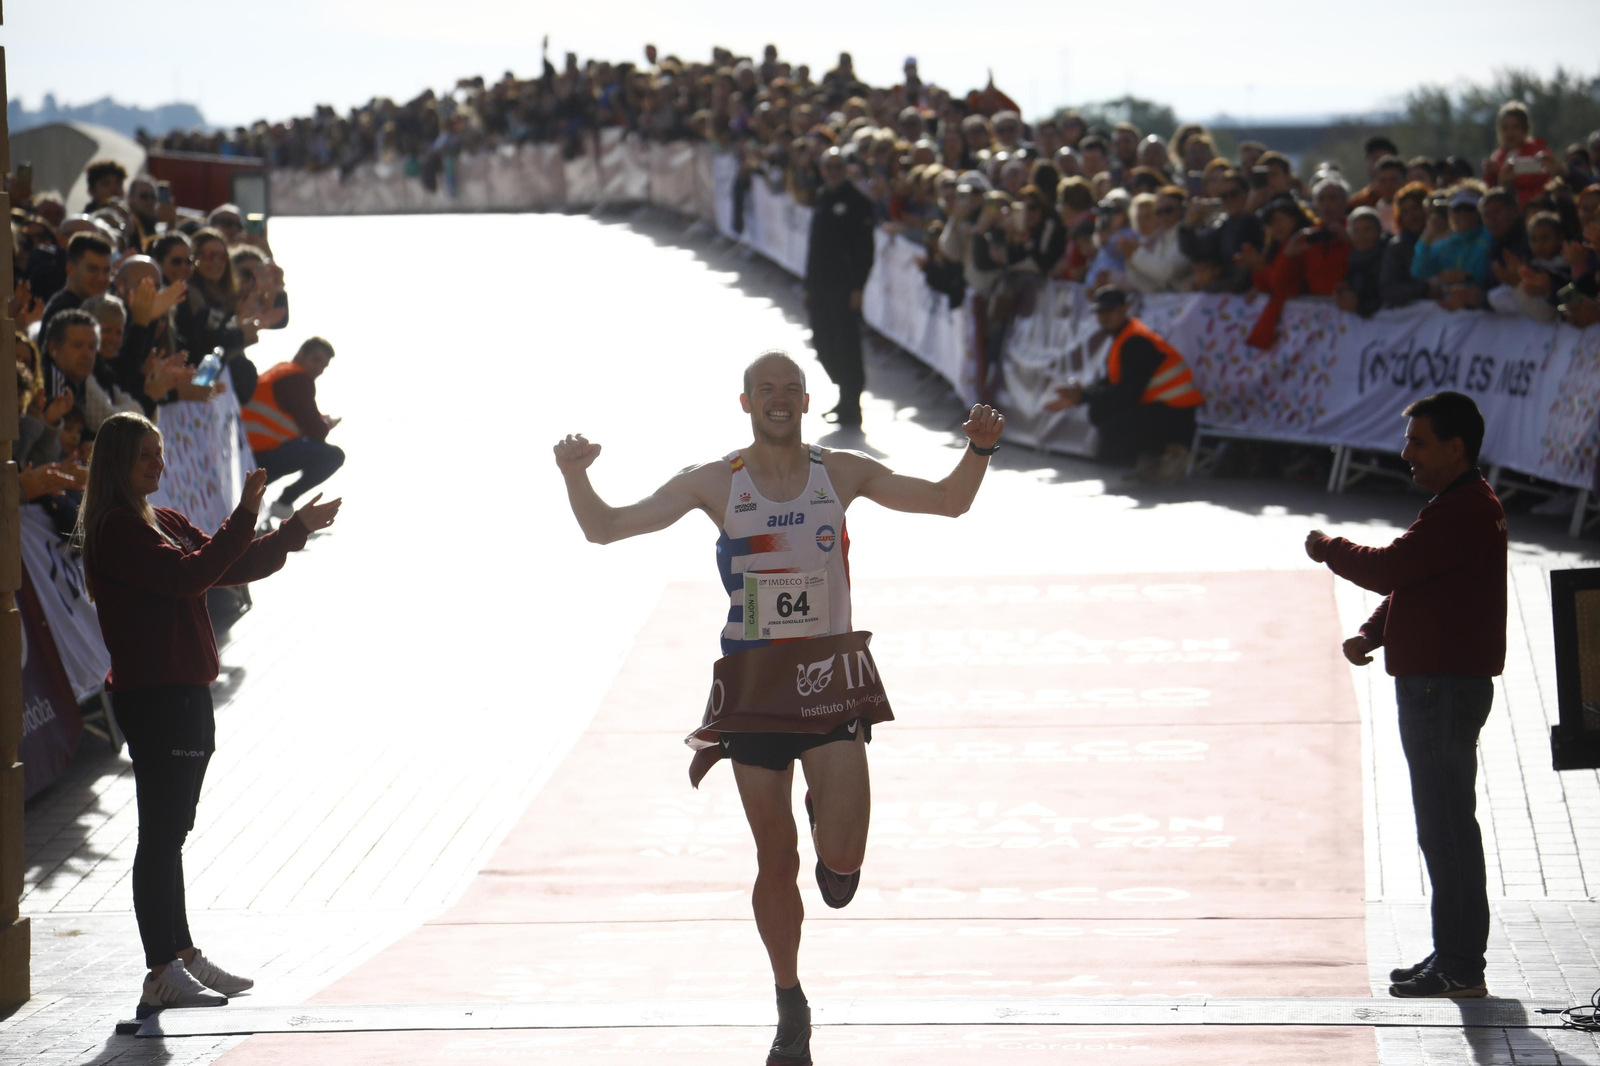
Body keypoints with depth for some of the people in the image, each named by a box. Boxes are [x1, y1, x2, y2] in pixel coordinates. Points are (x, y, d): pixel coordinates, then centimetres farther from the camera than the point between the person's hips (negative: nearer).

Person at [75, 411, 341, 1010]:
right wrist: (244, 517, -23)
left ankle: (183, 958, 23)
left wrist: (296, 531, 6)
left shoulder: (164, 523, 17)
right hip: (153, 695, -10)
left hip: (185, 692, 10)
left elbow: (232, 568, 16)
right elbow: (188, 576, -23)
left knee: (170, 835, 15)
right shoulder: (116, 529, -12)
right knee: (161, 835, -8)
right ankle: (163, 975, -6)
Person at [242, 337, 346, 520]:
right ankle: (284, 502, -5)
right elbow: (316, 432, -7)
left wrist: (321, 422, 15)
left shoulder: (279, 372, 25)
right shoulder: (299, 378, -5)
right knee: (334, 455, -8)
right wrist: (326, 425, 13)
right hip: (266, 455, -9)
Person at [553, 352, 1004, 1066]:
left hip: (831, 673, 0)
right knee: (775, 860, 5)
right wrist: (576, 477, -19)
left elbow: (948, 502, 8)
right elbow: (605, 529, 0)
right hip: (753, 680, 0)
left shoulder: (841, 474, 3)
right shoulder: (715, 484, 1)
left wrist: (979, 449, -11)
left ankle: (825, 813, 23)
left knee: (842, 856, -15)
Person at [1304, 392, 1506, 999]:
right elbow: (1407, 583, 21)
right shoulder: (1459, 506, 19)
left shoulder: (1465, 511, -17)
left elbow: (1390, 568, -23)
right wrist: (1370, 635, 5)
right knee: (1442, 827, 15)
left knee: (1447, 825, -7)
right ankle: (1453, 957, 22)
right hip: (1432, 685, 11)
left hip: (1447, 690, -11)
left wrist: (1328, 550, -5)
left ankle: (1460, 967, -4)